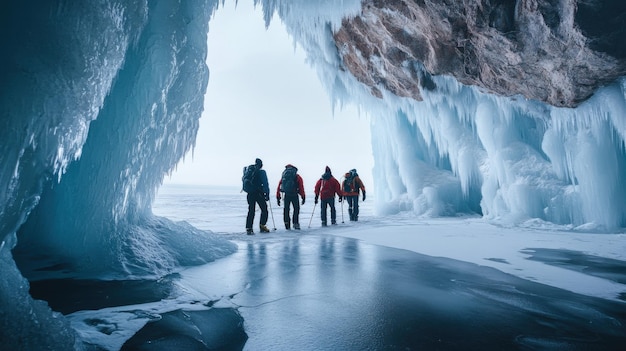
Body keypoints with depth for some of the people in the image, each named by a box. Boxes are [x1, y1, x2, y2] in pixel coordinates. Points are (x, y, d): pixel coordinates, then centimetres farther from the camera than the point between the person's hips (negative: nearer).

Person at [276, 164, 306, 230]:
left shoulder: (283, 176, 17)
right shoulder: (297, 177, 10)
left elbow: (279, 187, 12)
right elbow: (301, 188, 2)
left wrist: (278, 197, 14)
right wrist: (303, 197, 3)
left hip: (286, 195, 2)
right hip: (294, 194, -2)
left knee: (286, 209, 12)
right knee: (296, 208, 9)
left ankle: (287, 224, 11)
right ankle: (295, 223, 5)